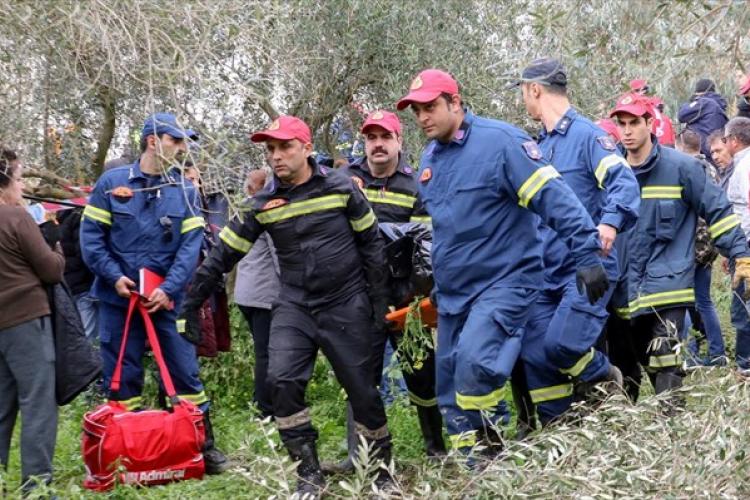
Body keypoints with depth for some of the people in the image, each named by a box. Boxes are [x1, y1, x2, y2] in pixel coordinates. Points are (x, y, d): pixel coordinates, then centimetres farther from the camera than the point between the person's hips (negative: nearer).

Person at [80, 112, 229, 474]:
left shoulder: (185, 191, 3)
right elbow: (91, 236, -1)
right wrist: (114, 277, -13)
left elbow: (191, 245, -4)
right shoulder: (112, 183, -1)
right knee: (121, 378, 6)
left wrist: (168, 289, -15)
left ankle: (205, 444, 12)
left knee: (185, 372, 2)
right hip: (118, 299, -1)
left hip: (168, 300, 1)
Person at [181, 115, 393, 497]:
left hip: (347, 306, -2)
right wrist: (193, 301, 0)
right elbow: (224, 253, 2)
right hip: (294, 307, 2)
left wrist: (378, 300, 0)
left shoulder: (341, 188, -5)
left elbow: (371, 244, 2)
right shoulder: (263, 204, 0)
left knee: (362, 390, 2)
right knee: (283, 381, -15)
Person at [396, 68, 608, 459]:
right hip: (452, 292, 8)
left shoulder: (500, 141, -13)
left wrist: (587, 256, -21)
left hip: (504, 281, -8)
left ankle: (491, 451, -10)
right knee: (450, 392, 7)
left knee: (474, 360, -28)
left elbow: (554, 198, -17)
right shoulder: (429, 159, 12)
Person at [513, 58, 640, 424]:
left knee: (561, 343, -21)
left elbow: (623, 181, -20)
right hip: (545, 271, 8)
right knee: (535, 353, 1)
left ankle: (606, 382, 10)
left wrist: (610, 222, -36)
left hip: (586, 266, -7)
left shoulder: (586, 134, -7)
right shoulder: (538, 145, 17)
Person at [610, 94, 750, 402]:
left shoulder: (681, 167, -5)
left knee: (665, 363, -15)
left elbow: (717, 210, -1)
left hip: (668, 282, -5)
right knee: (649, 364, 12)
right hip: (628, 286, 5)